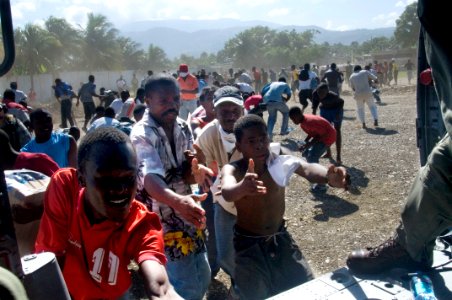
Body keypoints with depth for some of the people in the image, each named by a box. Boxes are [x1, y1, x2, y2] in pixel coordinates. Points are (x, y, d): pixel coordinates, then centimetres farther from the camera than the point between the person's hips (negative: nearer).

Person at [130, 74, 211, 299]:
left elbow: (189, 177, 1)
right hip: (160, 219, -7)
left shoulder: (183, 127, 0)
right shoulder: (142, 134, -21)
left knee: (203, 277, 18)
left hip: (185, 213, 7)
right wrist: (178, 201, -59)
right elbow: (151, 178, -39)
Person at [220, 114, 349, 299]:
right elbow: (227, 192, -43)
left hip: (280, 237, 3)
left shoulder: (280, 162, -15)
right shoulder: (232, 169, -20)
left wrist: (328, 177, -61)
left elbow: (307, 169, -37)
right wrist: (242, 187, -68)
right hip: (249, 243, -3)